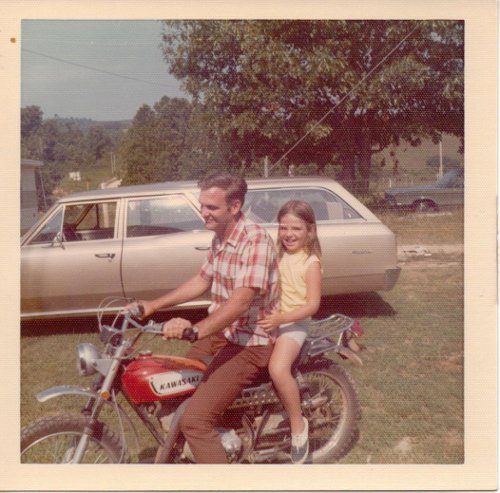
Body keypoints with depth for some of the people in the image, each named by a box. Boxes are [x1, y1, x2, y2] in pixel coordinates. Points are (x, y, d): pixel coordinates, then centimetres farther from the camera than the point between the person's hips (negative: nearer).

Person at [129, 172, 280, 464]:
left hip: (250, 342, -10)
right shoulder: (220, 238, 7)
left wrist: (196, 329, -46)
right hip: (223, 332, 10)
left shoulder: (255, 239, -24)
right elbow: (202, 281, 15)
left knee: (195, 421, -19)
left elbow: (242, 300, -34)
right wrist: (153, 306, 10)